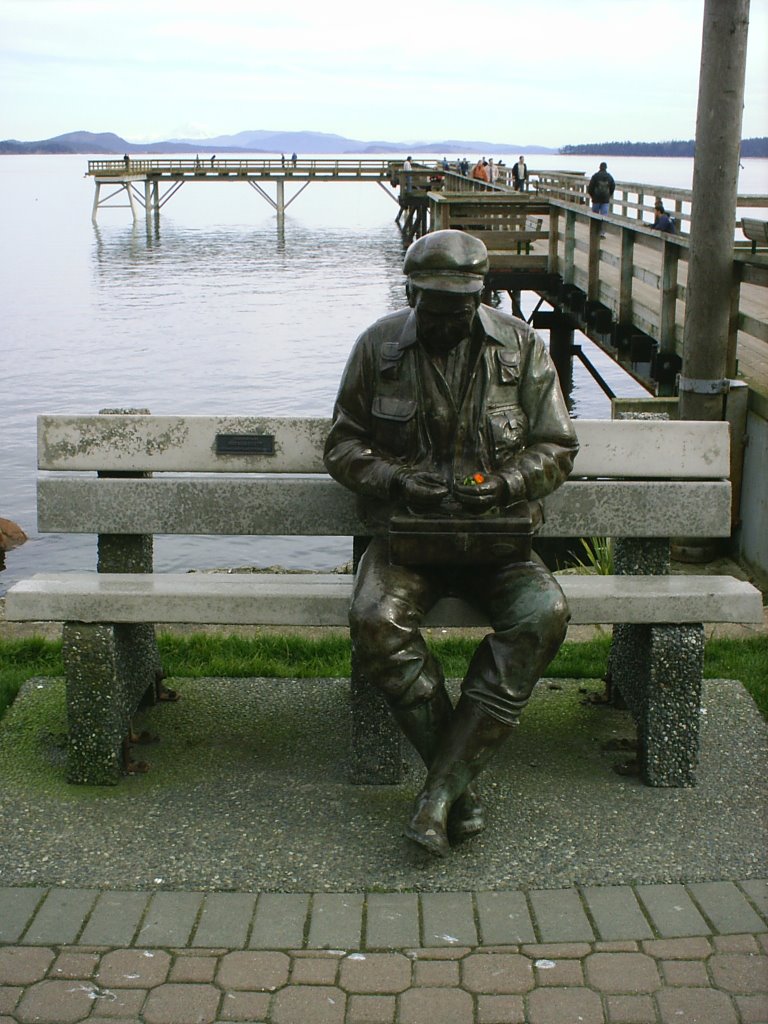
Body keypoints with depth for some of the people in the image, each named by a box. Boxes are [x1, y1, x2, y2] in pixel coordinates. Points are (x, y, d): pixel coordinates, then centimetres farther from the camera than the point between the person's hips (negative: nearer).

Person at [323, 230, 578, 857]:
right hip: (405, 529, 0)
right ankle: (462, 784, -18)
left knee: (543, 616, -30)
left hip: (496, 533, 1)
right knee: (376, 622, -32)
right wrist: (396, 480, -13)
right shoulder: (379, 346, 1)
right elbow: (343, 445, 7)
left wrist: (505, 484, -14)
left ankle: (440, 790, -26)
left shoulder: (521, 347, 1)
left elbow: (557, 446, 6)